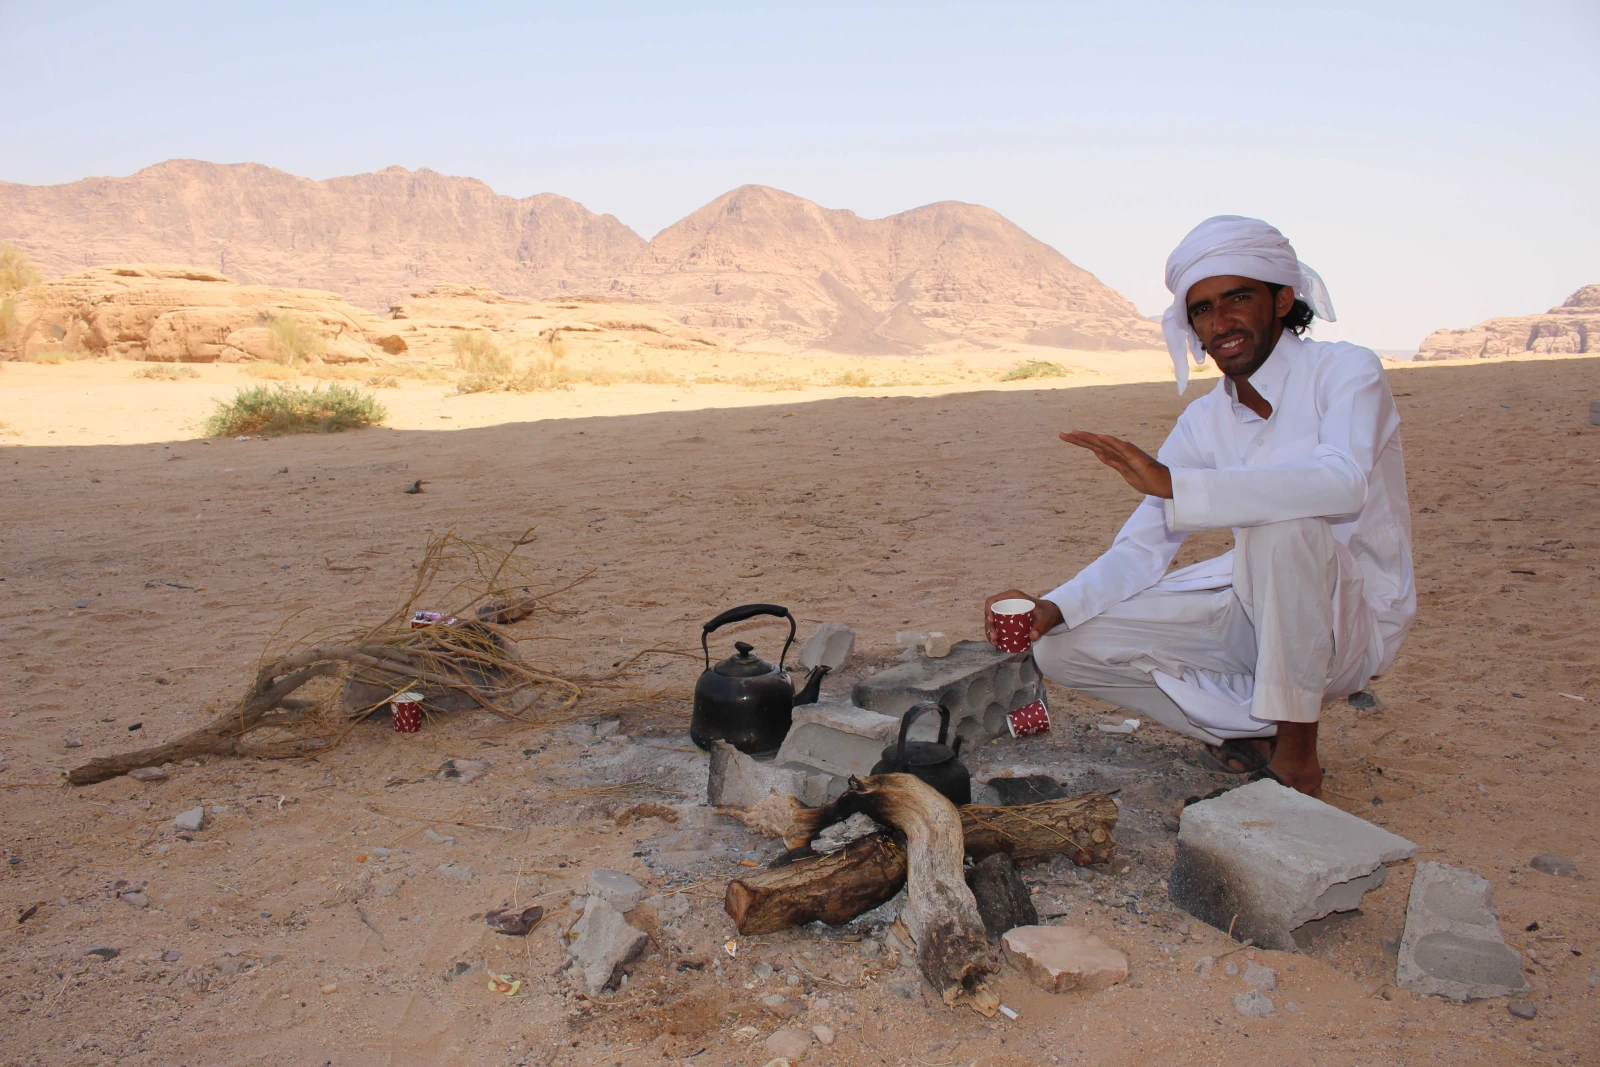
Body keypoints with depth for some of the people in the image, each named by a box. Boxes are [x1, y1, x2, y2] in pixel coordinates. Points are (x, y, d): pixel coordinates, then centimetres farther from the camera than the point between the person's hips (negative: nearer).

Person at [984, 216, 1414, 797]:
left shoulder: (1345, 372, -13)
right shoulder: (1204, 422, 2)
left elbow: (1344, 485, -34)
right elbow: (1142, 548, 0)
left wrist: (1174, 484, -41)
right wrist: (1054, 608, -18)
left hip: (1352, 619, -5)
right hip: (1257, 612, 5)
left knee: (1280, 522, -37)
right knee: (1064, 645, -7)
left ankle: (1297, 749, -19)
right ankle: (1258, 731, -1)